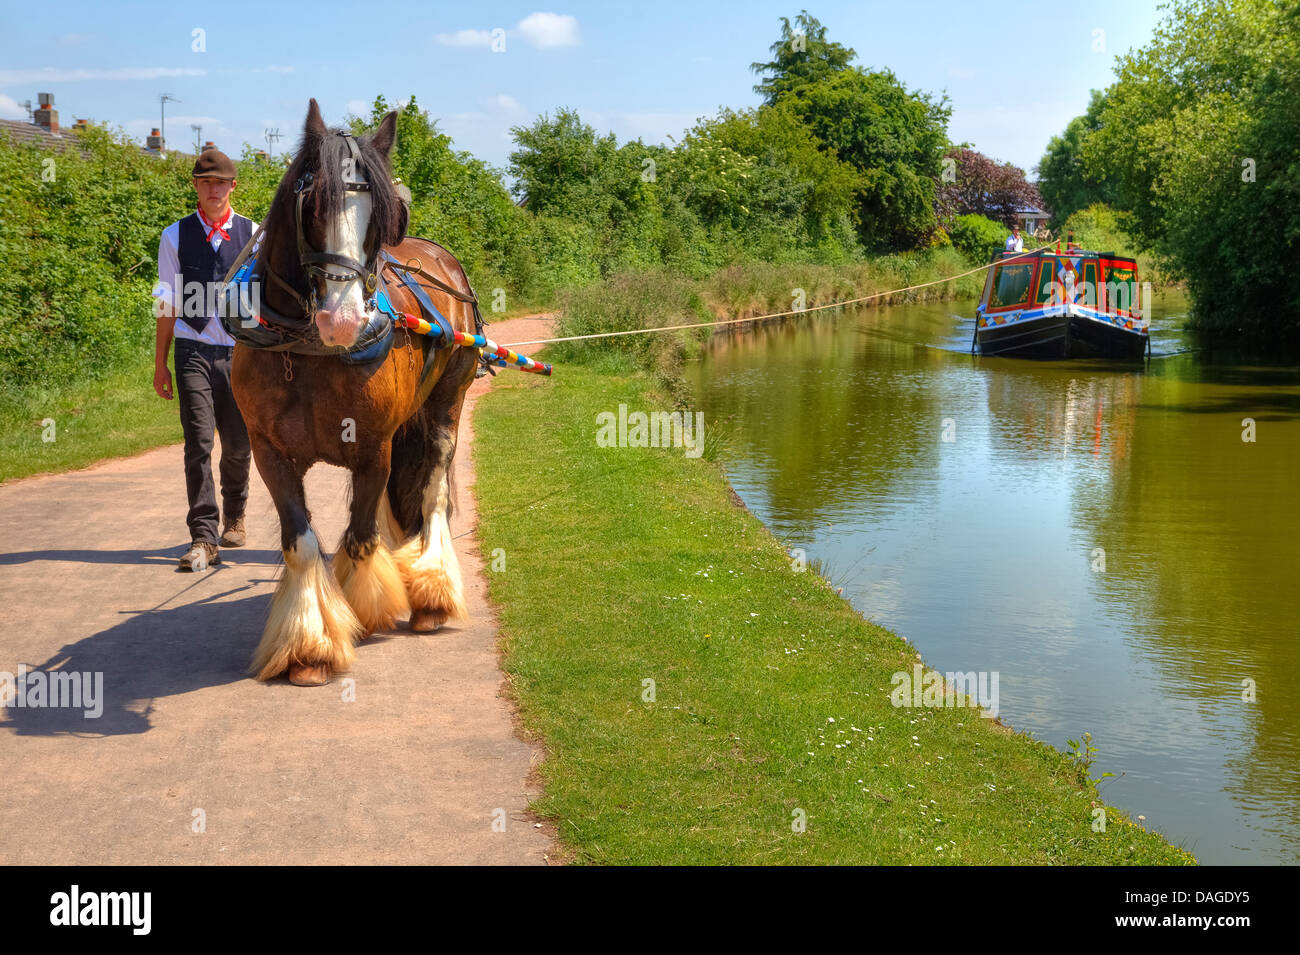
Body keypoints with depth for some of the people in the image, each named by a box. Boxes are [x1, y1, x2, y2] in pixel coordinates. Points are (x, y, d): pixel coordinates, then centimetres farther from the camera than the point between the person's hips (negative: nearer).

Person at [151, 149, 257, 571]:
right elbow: (168, 304, 7)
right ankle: (203, 539, -9)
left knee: (238, 444, 8)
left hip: (240, 351, 1)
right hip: (194, 350, -1)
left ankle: (234, 516, 34)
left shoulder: (252, 235, 6)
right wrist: (160, 363, 6)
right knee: (198, 442, -9)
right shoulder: (176, 236, 6)